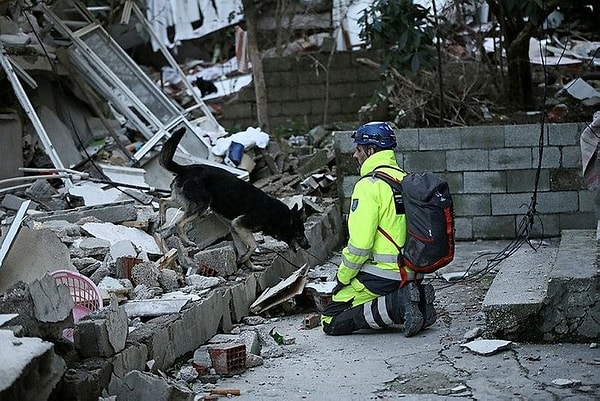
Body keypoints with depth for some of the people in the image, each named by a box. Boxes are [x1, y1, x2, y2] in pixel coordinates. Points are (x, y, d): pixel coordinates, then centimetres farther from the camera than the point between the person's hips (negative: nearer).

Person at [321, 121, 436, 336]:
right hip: (412, 271, 8)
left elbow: (360, 243, -19)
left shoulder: (369, 185, -15)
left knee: (331, 322, -2)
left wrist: (343, 277, -5)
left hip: (381, 275, -8)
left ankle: (396, 305, -15)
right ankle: (416, 300, 3)